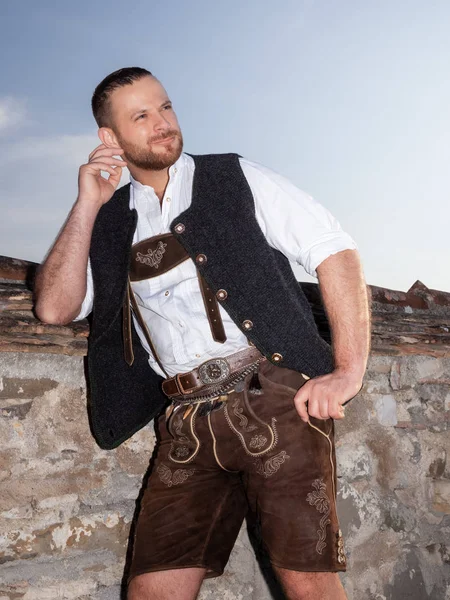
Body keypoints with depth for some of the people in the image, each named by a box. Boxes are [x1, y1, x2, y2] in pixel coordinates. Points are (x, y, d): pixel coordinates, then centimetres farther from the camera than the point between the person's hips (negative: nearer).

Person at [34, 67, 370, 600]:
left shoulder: (236, 178, 9)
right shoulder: (110, 220, 17)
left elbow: (336, 252, 2)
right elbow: (55, 308, 5)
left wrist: (349, 370, -9)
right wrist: (87, 204, 3)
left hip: (274, 399, -2)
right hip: (187, 425, 3)